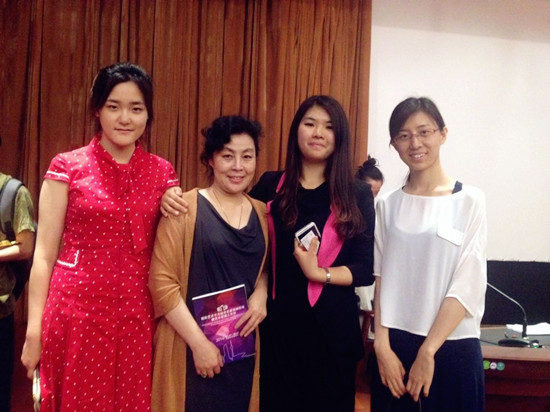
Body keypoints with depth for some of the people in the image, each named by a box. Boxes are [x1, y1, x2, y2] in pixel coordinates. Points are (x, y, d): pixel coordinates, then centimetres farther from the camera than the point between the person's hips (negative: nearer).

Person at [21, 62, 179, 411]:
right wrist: (34, 329, -4)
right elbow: (44, 253, -2)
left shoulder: (162, 172, 5)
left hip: (137, 315, 2)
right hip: (76, 311, -2)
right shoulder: (67, 167, -2)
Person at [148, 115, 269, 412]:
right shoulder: (184, 208, -9)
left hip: (243, 347, 5)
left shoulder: (262, 213, 6)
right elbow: (162, 282, -13)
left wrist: (260, 295, -4)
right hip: (191, 347, -4)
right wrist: (198, 342, -13)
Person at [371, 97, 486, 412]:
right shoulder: (387, 205, 5)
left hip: (451, 348, -2)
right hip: (394, 346, 3)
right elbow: (381, 279, 3)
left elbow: (467, 285, -8)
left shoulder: (470, 201, -4)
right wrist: (382, 346, -5)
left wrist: (427, 351, -12)